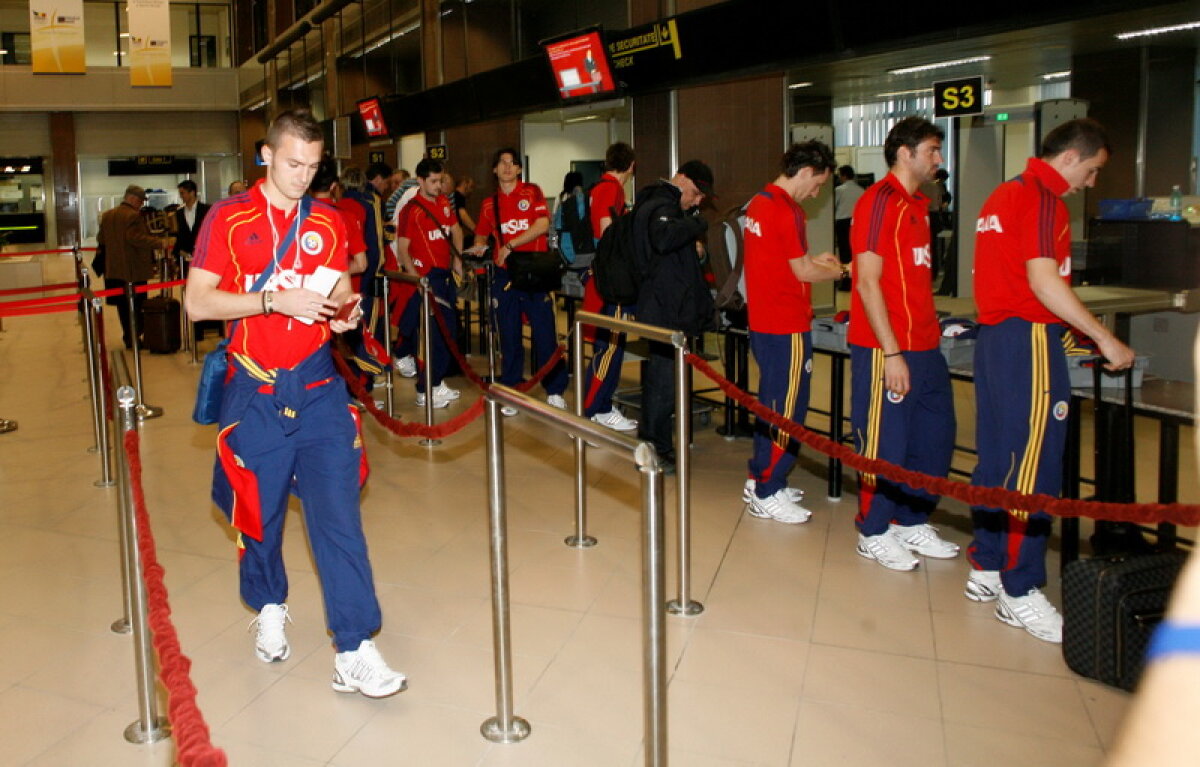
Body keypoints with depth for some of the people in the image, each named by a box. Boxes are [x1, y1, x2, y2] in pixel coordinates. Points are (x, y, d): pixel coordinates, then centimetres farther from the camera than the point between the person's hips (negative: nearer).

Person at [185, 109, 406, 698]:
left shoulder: (326, 221, 7)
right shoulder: (229, 217, -1)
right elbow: (197, 302, -7)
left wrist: (345, 310, -7)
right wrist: (275, 300, -19)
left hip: (317, 388, 1)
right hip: (254, 390, -1)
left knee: (338, 512, -6)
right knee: (259, 508, 11)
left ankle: (355, 652, -4)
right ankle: (269, 608, 39)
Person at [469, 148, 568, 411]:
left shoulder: (532, 192, 1)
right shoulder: (489, 204, 11)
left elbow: (542, 224, -12)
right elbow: (481, 236, 23)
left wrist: (510, 245, -15)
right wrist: (479, 247, 0)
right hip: (504, 275, 3)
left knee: (545, 333, -3)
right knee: (508, 337, 6)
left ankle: (555, 391, 8)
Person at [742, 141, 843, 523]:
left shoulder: (759, 202, 12)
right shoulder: (786, 211, -18)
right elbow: (803, 273, -14)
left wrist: (813, 259, 17)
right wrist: (840, 271, 1)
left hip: (762, 320, 10)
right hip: (786, 327, -10)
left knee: (771, 402, 19)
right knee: (787, 409, -1)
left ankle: (760, 479, 28)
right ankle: (767, 495, 7)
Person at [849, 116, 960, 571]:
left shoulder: (916, 205, 17)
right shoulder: (880, 201, -12)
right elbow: (867, 283, -18)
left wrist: (931, 329, 16)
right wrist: (892, 353, -20)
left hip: (925, 348, 10)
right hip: (888, 350, -9)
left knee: (935, 439, 14)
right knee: (885, 444, 0)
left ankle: (912, 523, 29)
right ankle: (874, 534, 16)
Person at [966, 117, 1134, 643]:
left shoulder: (1003, 195, 18)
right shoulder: (1043, 198, -11)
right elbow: (1044, 281, -19)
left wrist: (1063, 331, 26)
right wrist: (1105, 340, -15)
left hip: (993, 336, 10)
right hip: (1029, 340, -10)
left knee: (997, 458, 13)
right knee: (1034, 467, -5)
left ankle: (986, 569, 21)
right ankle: (1020, 593, 1)